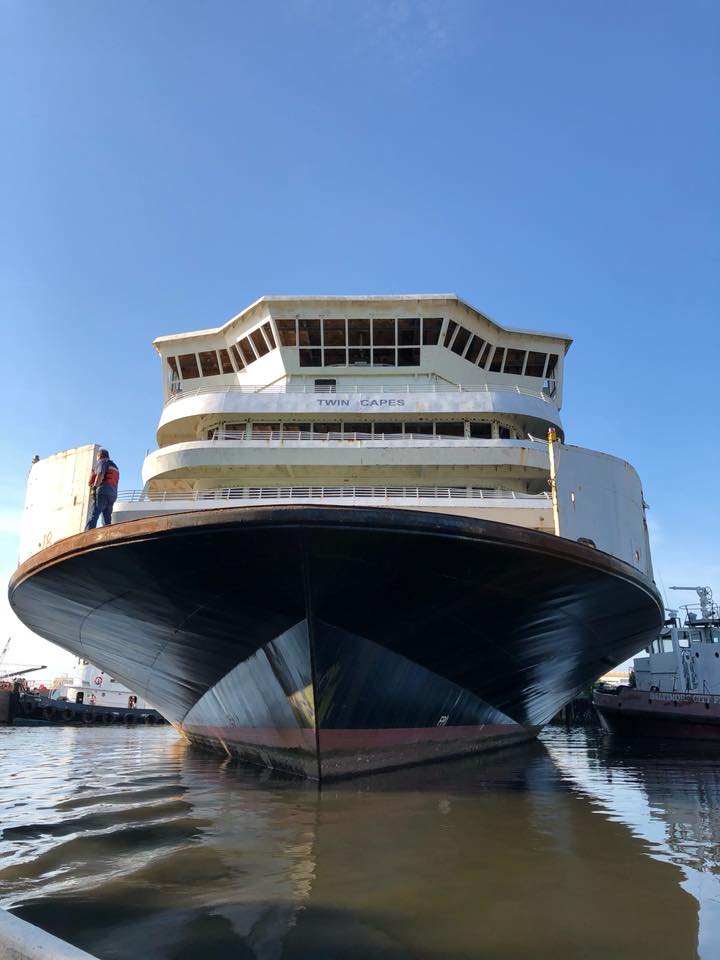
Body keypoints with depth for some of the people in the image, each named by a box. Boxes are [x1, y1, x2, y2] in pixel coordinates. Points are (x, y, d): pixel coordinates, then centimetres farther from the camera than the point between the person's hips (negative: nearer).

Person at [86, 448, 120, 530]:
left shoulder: (102, 461, 6)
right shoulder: (115, 466, 30)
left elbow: (100, 474, -13)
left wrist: (94, 487, -13)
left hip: (103, 492, -7)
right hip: (113, 494, 8)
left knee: (93, 516, -16)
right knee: (107, 520, 3)